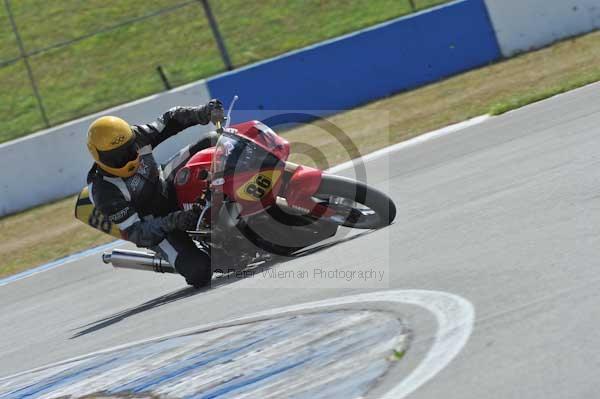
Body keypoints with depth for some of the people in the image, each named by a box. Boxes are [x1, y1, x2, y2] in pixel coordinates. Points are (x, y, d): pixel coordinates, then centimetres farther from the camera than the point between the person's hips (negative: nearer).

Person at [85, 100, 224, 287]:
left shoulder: (135, 138, -17)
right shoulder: (105, 193, -32)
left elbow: (170, 121, -5)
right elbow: (133, 232, -30)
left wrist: (202, 112, -24)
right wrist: (172, 222, -42)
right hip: (153, 226, -6)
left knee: (213, 141, -8)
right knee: (199, 272, -24)